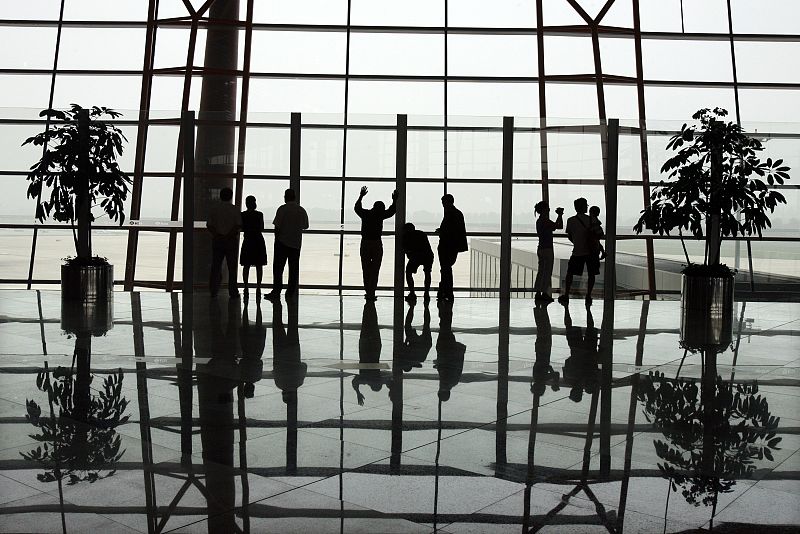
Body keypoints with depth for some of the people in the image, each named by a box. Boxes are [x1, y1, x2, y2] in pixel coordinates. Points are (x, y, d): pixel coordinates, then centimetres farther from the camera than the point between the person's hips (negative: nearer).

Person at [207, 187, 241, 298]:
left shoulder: (213, 209, 3)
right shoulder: (234, 209, -3)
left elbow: (209, 225, -3)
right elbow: (238, 225, -11)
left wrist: (218, 235, -8)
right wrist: (228, 235, -10)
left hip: (217, 240, 2)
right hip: (231, 240, -2)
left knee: (215, 266, 7)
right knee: (231, 267, 3)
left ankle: (213, 290, 7)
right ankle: (233, 292, 4)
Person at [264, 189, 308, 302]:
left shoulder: (282, 209, -8)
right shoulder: (302, 210, 6)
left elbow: (277, 226, -11)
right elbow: (305, 226, 14)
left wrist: (276, 238, 1)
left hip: (282, 242, -4)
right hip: (296, 243, 4)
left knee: (278, 268, 0)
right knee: (294, 268, 9)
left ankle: (276, 292, -6)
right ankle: (291, 292, 9)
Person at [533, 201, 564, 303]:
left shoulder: (539, 221, 12)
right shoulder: (545, 221, -16)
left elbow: (554, 226, 21)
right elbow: (560, 226, -15)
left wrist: (559, 215, 18)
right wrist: (560, 215, -4)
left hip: (541, 248, 9)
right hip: (547, 249, -9)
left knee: (541, 271, 11)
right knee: (547, 272, -3)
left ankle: (538, 293, 12)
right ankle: (545, 293, -2)